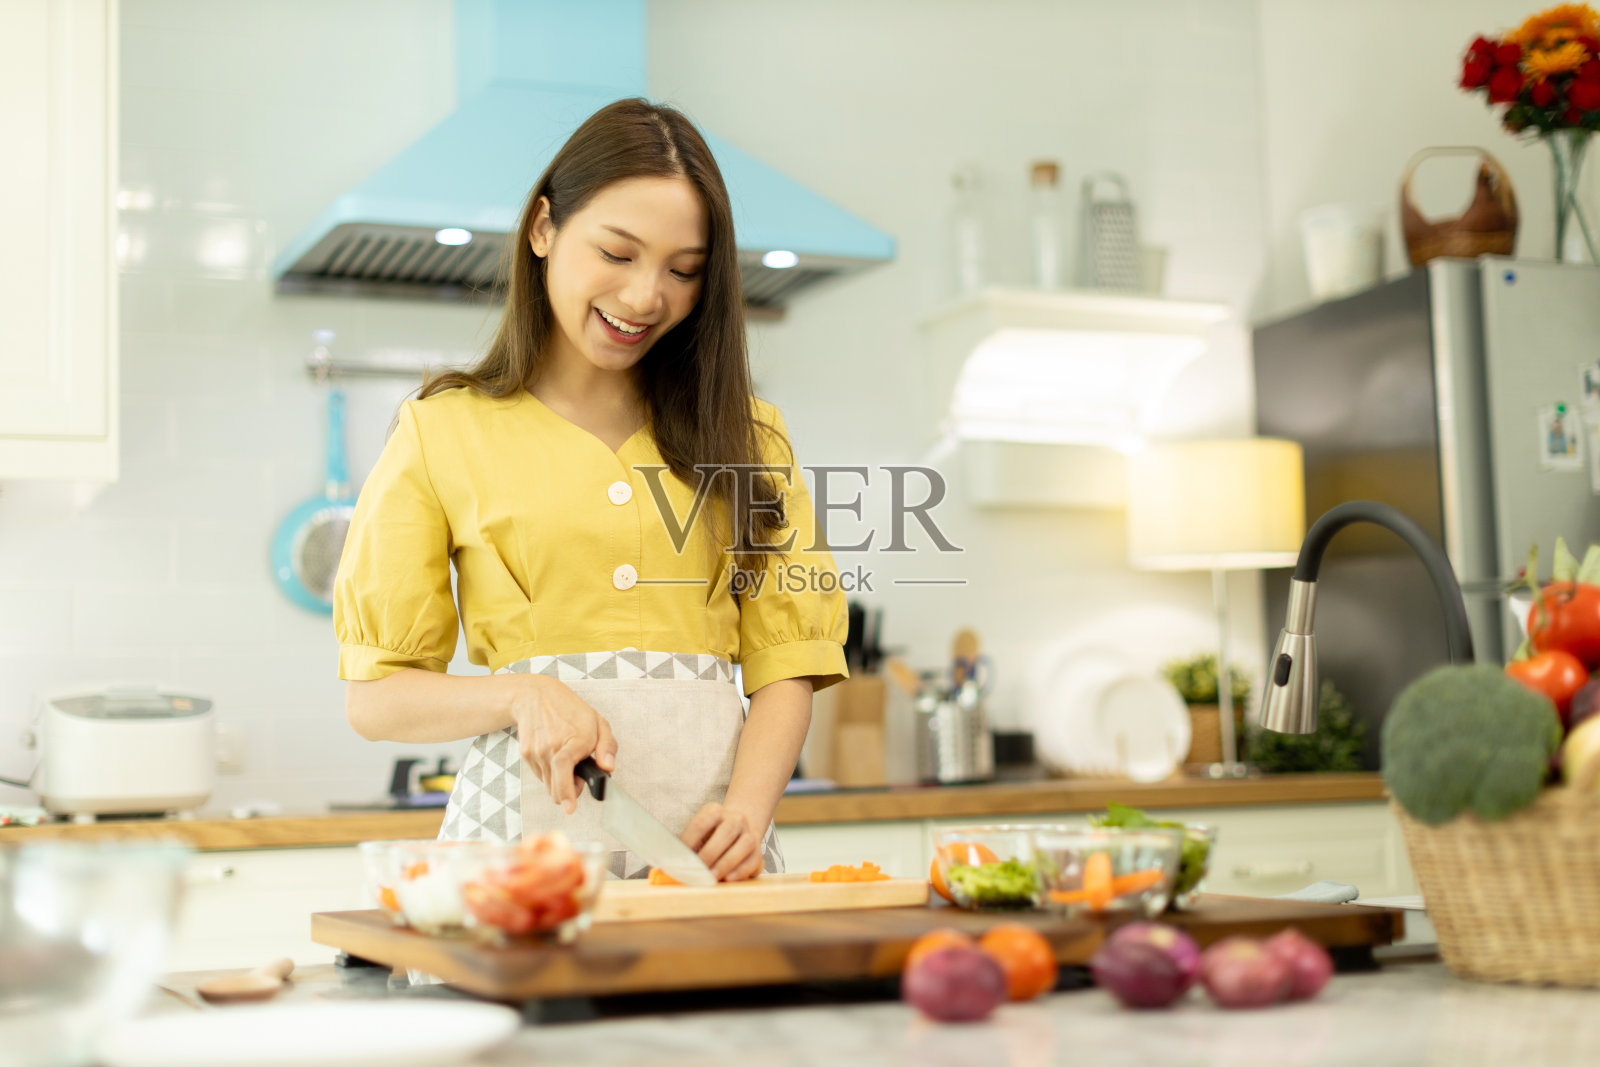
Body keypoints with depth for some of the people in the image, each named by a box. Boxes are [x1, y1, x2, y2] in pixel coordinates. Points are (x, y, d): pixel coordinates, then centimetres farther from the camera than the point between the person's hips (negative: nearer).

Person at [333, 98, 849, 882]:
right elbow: (374, 697, 6)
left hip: (709, 829, 2)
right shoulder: (443, 430, 7)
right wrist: (521, 695, -11)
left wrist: (747, 808, -10)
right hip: (529, 824, -2)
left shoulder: (743, 433, 15)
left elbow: (785, 666, 8)